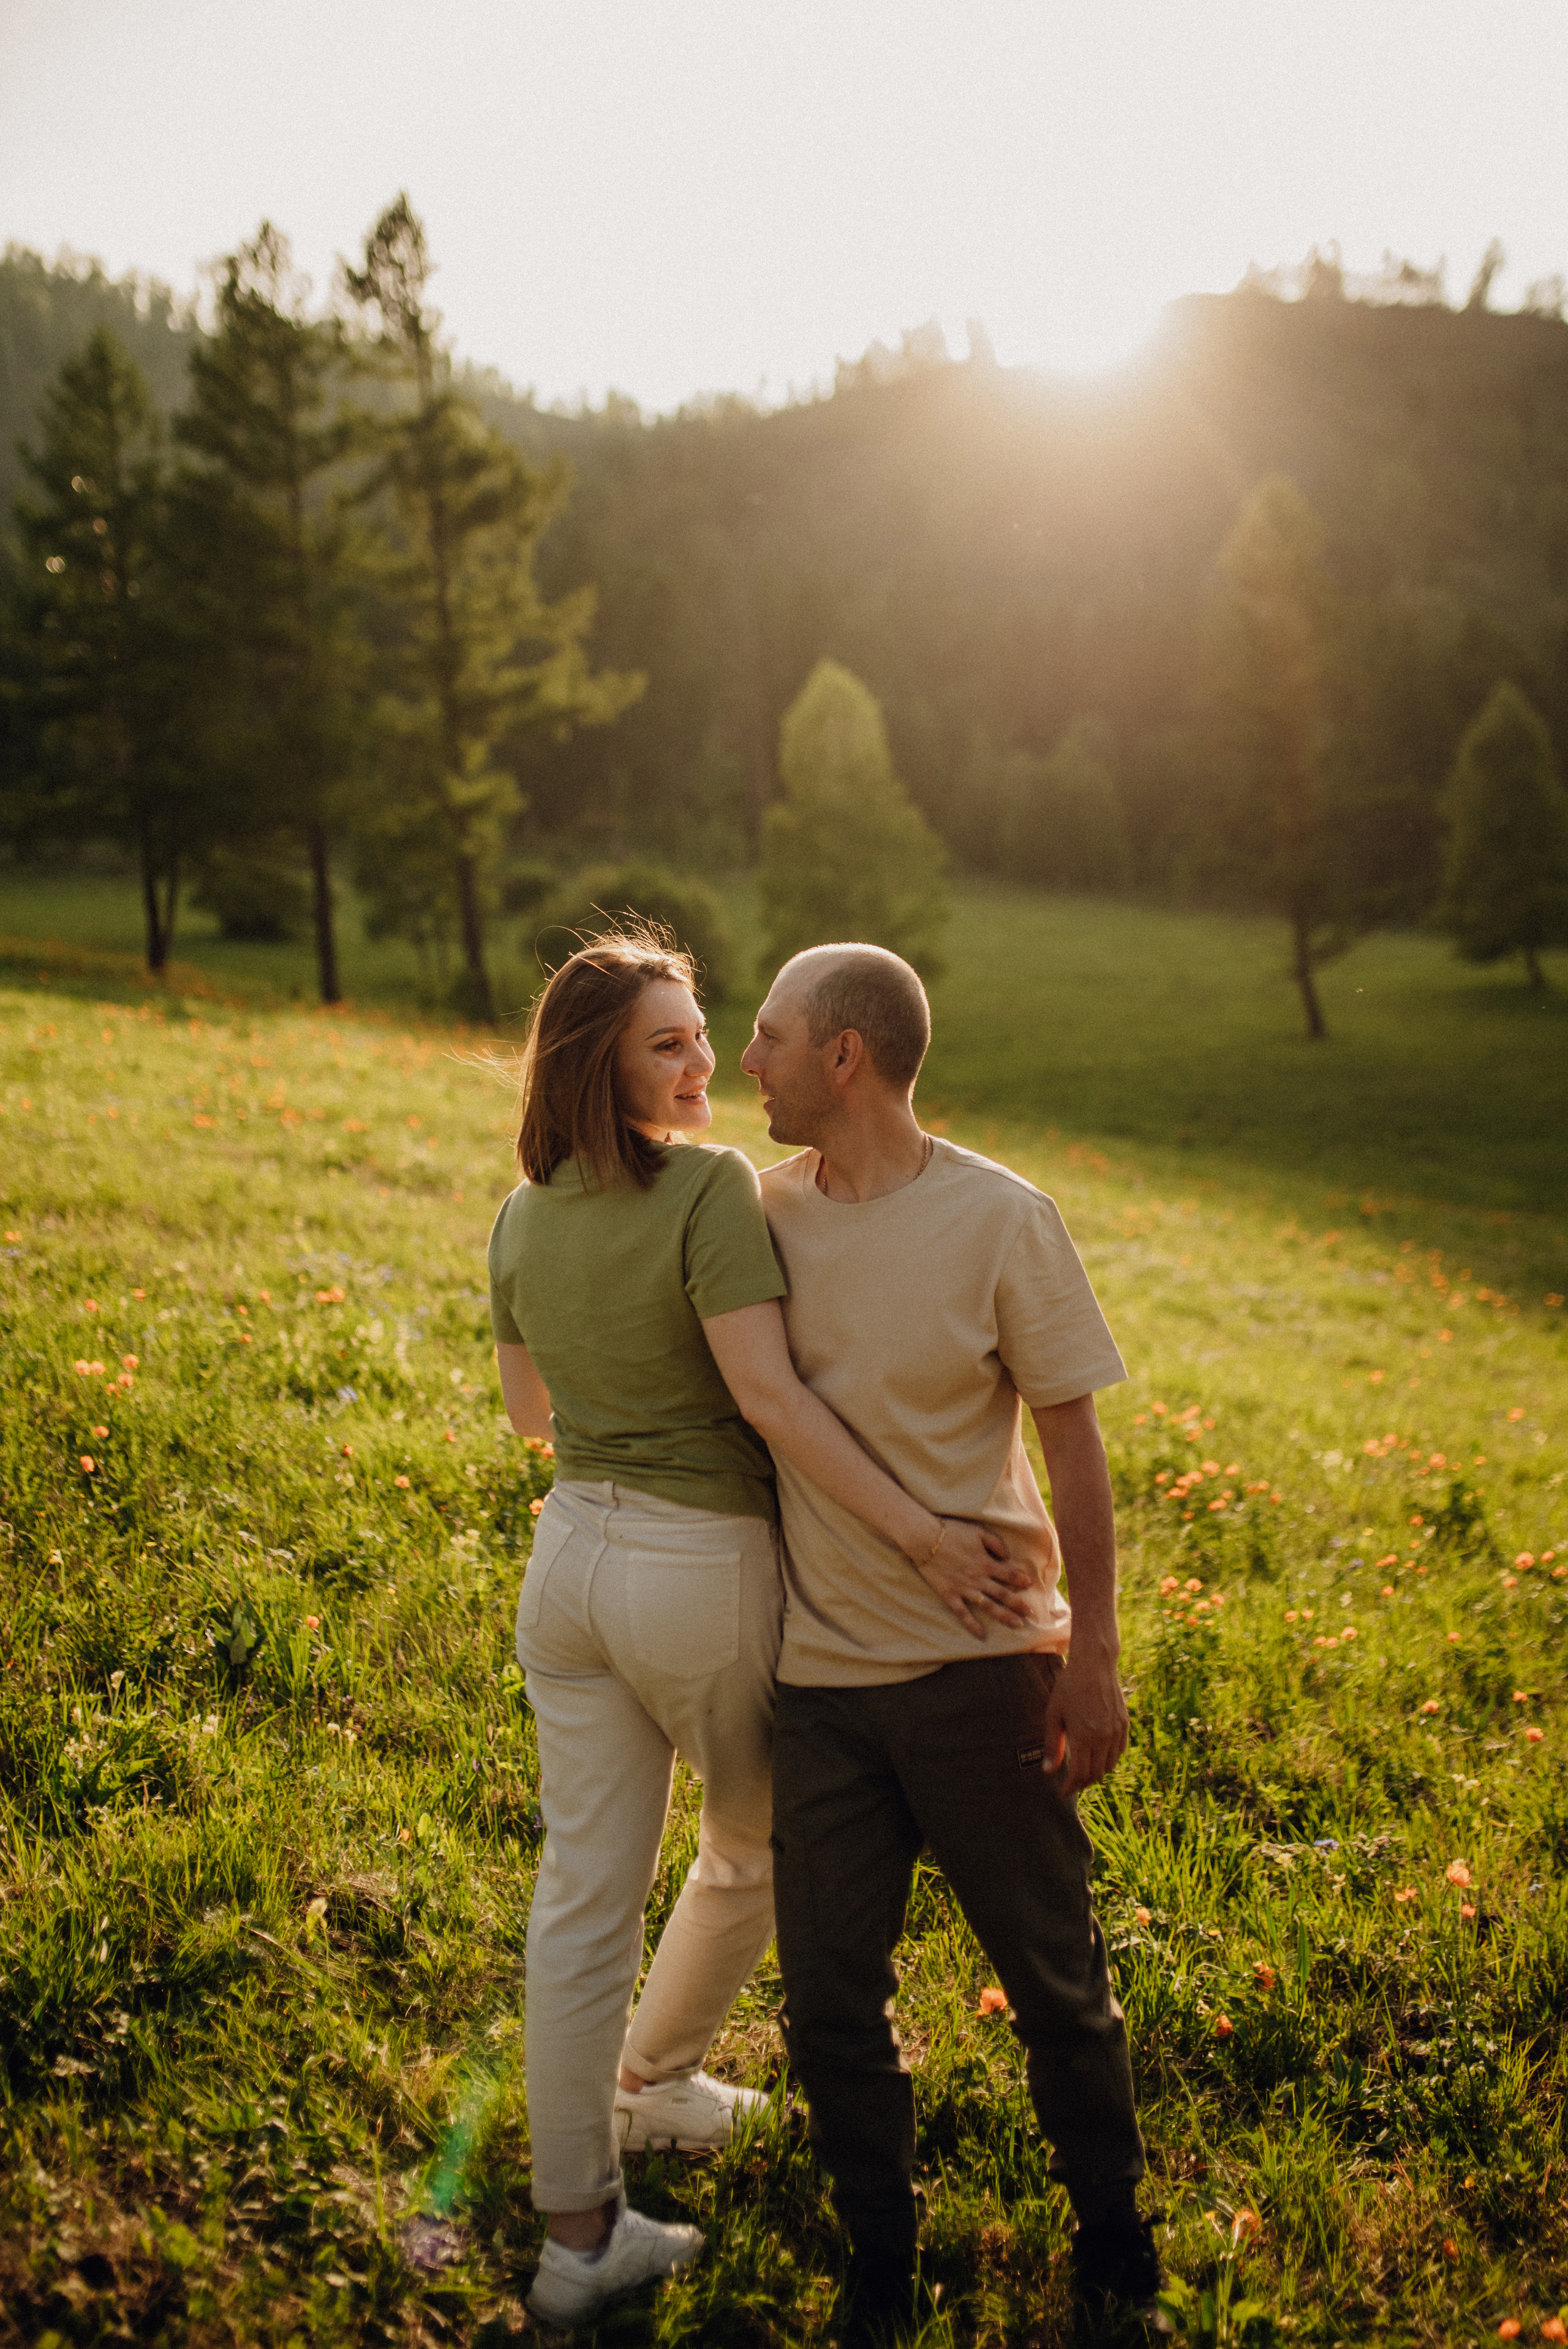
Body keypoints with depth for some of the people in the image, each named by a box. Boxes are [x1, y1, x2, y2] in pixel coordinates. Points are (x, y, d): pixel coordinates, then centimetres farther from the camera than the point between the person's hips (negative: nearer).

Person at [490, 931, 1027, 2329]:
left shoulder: (525, 1217, 3)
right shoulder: (713, 1189, -18)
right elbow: (768, 1395, -26)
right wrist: (920, 1531, -25)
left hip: (570, 1555, 6)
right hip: (703, 1572, -6)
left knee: (584, 1890, 12)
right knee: (759, 1851, 23)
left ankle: (578, 2234, 22)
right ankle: (648, 2079, 44)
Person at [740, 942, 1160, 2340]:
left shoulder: (1001, 1220, -11)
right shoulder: (763, 1211, 1)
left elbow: (1074, 1444, -6)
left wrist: (1094, 1661, -9)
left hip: (981, 1663, -3)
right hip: (819, 1675, 3)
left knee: (1054, 1977, 11)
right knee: (831, 2001, 9)